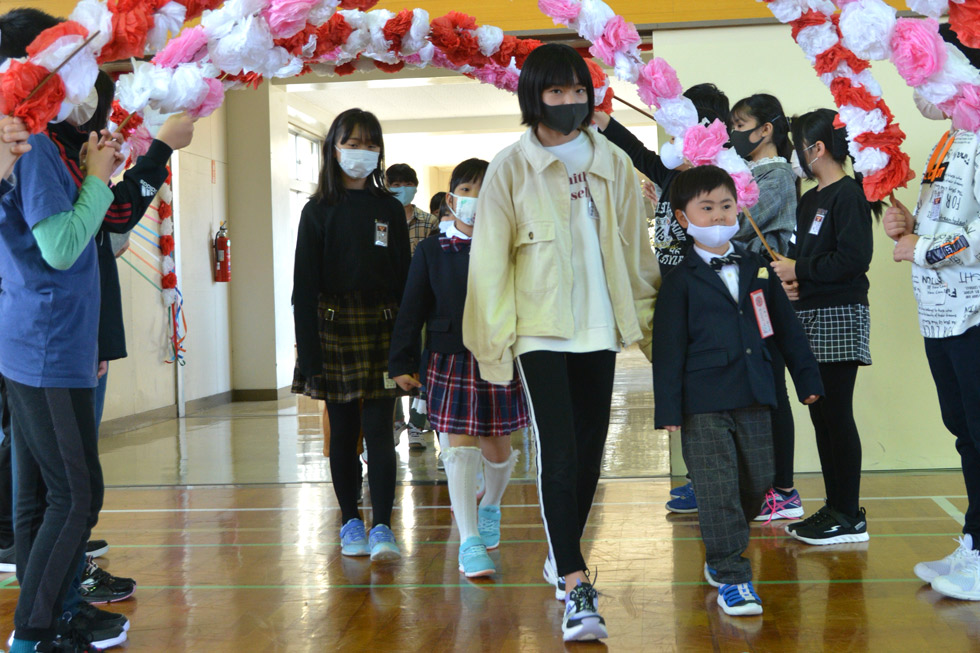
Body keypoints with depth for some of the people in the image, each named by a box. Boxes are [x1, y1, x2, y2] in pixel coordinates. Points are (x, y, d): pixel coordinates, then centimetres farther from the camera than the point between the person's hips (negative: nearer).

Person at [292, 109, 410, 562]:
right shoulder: (318, 211, 2)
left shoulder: (389, 210, 8)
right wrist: (309, 354, -9)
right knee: (343, 431, 6)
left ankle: (382, 528, -7)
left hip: (381, 326, 1)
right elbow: (304, 286, -1)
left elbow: (404, 278, 8)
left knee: (378, 429, -6)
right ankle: (350, 522, 18)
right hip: (334, 325, -1)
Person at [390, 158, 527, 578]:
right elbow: (412, 310, 4)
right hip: (451, 362, -1)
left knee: (497, 448, 11)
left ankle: (490, 507, 42)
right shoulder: (432, 251, 2)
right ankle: (469, 542, -1)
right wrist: (403, 364, 0)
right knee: (460, 447, -6)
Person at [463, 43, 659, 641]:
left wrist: (650, 323, 9)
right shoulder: (511, 168, -3)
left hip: (599, 330, 4)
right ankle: (576, 588, -10)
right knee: (559, 455, -11)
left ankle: (563, 554, 30)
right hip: (541, 332, -4)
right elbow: (490, 261, -4)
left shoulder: (613, 163, 7)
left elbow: (637, 250, 10)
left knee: (590, 453, 10)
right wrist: (495, 340, -7)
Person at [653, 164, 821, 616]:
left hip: (754, 397, 5)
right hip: (704, 403, -5)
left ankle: (719, 553, 32)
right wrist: (669, 409, -10)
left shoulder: (757, 269, 10)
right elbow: (667, 348, -5)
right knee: (718, 490, -4)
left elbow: (786, 327, 17)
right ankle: (731, 577, 5)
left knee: (758, 481, 11)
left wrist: (806, 377, 16)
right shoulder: (681, 280, -3)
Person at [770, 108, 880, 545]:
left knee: (837, 415, -6)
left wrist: (799, 271, -13)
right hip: (810, 316, 9)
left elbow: (854, 258, -20)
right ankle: (834, 507, 19)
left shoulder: (849, 194, -10)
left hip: (839, 316, -9)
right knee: (821, 415, 11)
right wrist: (789, 279, -3)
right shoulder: (809, 200, 17)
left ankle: (850, 516, 1)